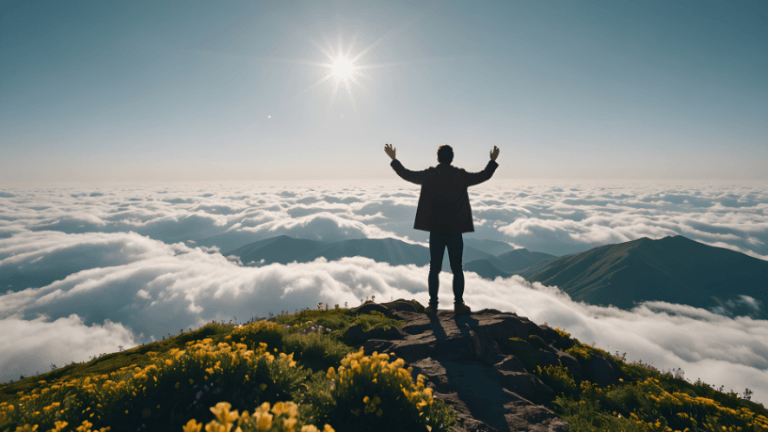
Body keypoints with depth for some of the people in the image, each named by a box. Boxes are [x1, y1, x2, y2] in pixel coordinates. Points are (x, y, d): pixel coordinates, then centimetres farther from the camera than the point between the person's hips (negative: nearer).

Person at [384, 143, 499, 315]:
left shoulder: (429, 175, -3)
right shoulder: (461, 175, -3)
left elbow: (406, 174, 8)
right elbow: (484, 176, 10)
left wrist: (393, 159, 21)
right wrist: (493, 161, 26)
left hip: (436, 230, 1)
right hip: (455, 230, 0)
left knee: (434, 269, 8)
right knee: (457, 269, 9)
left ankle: (433, 305, 11)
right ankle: (459, 304, 12)